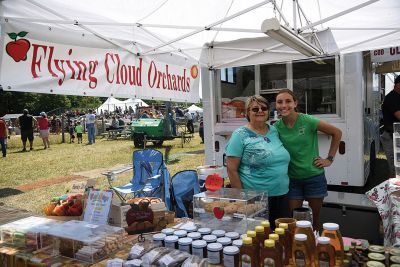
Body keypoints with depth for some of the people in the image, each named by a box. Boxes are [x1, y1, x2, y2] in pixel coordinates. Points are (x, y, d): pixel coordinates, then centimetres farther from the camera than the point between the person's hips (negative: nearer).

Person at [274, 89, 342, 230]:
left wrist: (329, 159, -3)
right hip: (292, 179, 2)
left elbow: (337, 133, -4)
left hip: (314, 177, -1)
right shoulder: (277, 127, -6)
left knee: (315, 218, 14)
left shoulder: (308, 121, -14)